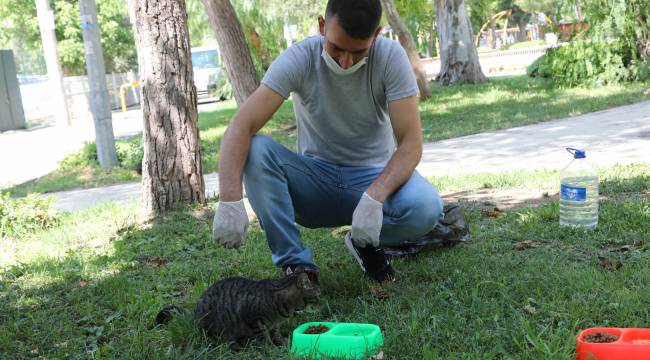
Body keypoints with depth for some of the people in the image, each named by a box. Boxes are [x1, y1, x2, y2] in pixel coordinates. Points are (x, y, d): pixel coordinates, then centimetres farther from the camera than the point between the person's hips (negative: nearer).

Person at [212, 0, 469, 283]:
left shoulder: (391, 57, -16)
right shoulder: (299, 59, -17)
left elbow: (411, 142, -21)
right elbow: (241, 127, -25)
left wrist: (374, 198, -38)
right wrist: (230, 201, -39)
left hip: (375, 176, 0)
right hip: (316, 179, 1)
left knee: (424, 206, -32)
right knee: (254, 150, -28)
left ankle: (368, 243, 1)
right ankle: (296, 265, -18)